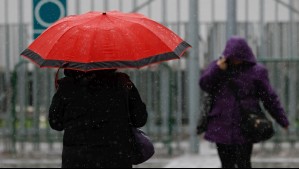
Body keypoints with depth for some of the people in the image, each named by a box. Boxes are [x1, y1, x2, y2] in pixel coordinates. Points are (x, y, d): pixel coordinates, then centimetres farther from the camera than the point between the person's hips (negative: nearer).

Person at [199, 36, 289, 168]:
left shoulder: (256, 71, -3)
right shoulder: (219, 66, 6)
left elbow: (270, 98, 0)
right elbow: (204, 85, -4)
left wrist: (283, 121, -1)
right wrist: (218, 68, -19)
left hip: (244, 127, -3)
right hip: (222, 126, 3)